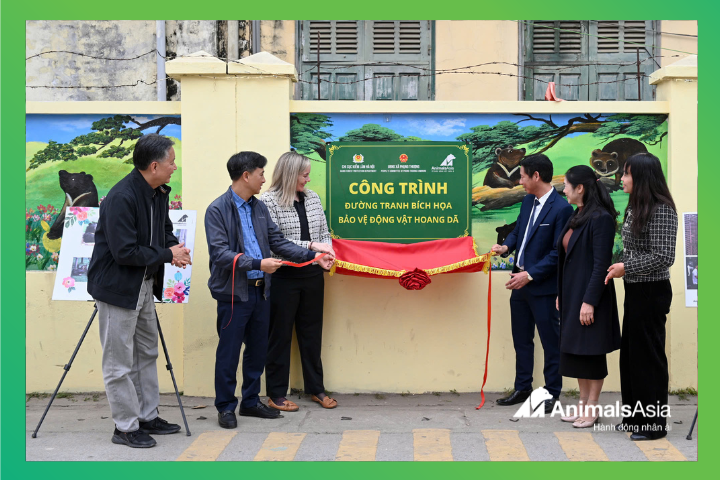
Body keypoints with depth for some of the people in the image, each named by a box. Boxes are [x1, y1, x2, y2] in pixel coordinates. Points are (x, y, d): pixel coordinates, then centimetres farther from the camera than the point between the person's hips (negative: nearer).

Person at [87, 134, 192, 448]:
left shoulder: (159, 192, 3)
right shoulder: (121, 198, -25)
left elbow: (164, 228, 20)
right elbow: (124, 252, -25)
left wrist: (174, 246, -2)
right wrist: (167, 254, -17)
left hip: (144, 284, 10)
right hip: (117, 287, -9)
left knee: (147, 354, 18)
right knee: (120, 362, 1)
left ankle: (148, 417, 30)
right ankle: (126, 428, 11)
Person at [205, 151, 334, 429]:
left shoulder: (259, 207, 12)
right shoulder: (217, 210, -10)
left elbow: (278, 242, 12)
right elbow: (219, 253, -17)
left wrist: (313, 257, 3)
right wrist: (258, 264, -25)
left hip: (260, 289, 7)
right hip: (234, 292, -7)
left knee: (258, 349, 14)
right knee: (229, 351, 2)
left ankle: (251, 401, 27)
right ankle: (226, 407, 14)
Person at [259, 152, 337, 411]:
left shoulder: (312, 198, 8)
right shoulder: (268, 201, -11)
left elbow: (324, 232, 14)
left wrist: (327, 251, -7)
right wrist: (310, 246, -19)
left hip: (312, 274, 6)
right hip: (283, 276, -5)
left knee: (312, 332, 14)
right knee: (280, 334, 5)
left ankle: (316, 388, 27)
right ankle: (276, 394, 16)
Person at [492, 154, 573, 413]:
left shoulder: (561, 208, -17)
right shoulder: (528, 201, 8)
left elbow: (558, 252, -19)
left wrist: (530, 275, -19)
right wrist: (507, 246, 0)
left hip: (543, 286, -8)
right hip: (520, 282, 8)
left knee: (550, 341, 5)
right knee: (521, 339, 16)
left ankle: (552, 393, 15)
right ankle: (522, 388, 28)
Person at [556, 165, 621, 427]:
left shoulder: (601, 218, -16)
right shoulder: (577, 217, 12)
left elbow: (601, 264, -19)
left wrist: (590, 301, -21)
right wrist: (561, 294, 15)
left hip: (589, 296, -9)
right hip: (572, 294, 9)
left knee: (591, 352, 0)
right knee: (574, 350, 13)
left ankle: (593, 408, 10)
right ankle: (583, 403, 23)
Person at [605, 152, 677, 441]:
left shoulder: (661, 210, -17)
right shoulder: (635, 208, 11)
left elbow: (664, 256, -21)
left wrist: (626, 268, -16)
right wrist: (620, 268, 5)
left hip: (651, 292, -9)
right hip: (634, 290, 9)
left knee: (648, 355, 0)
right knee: (630, 353, 15)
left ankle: (655, 423, 11)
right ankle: (635, 416, 26)